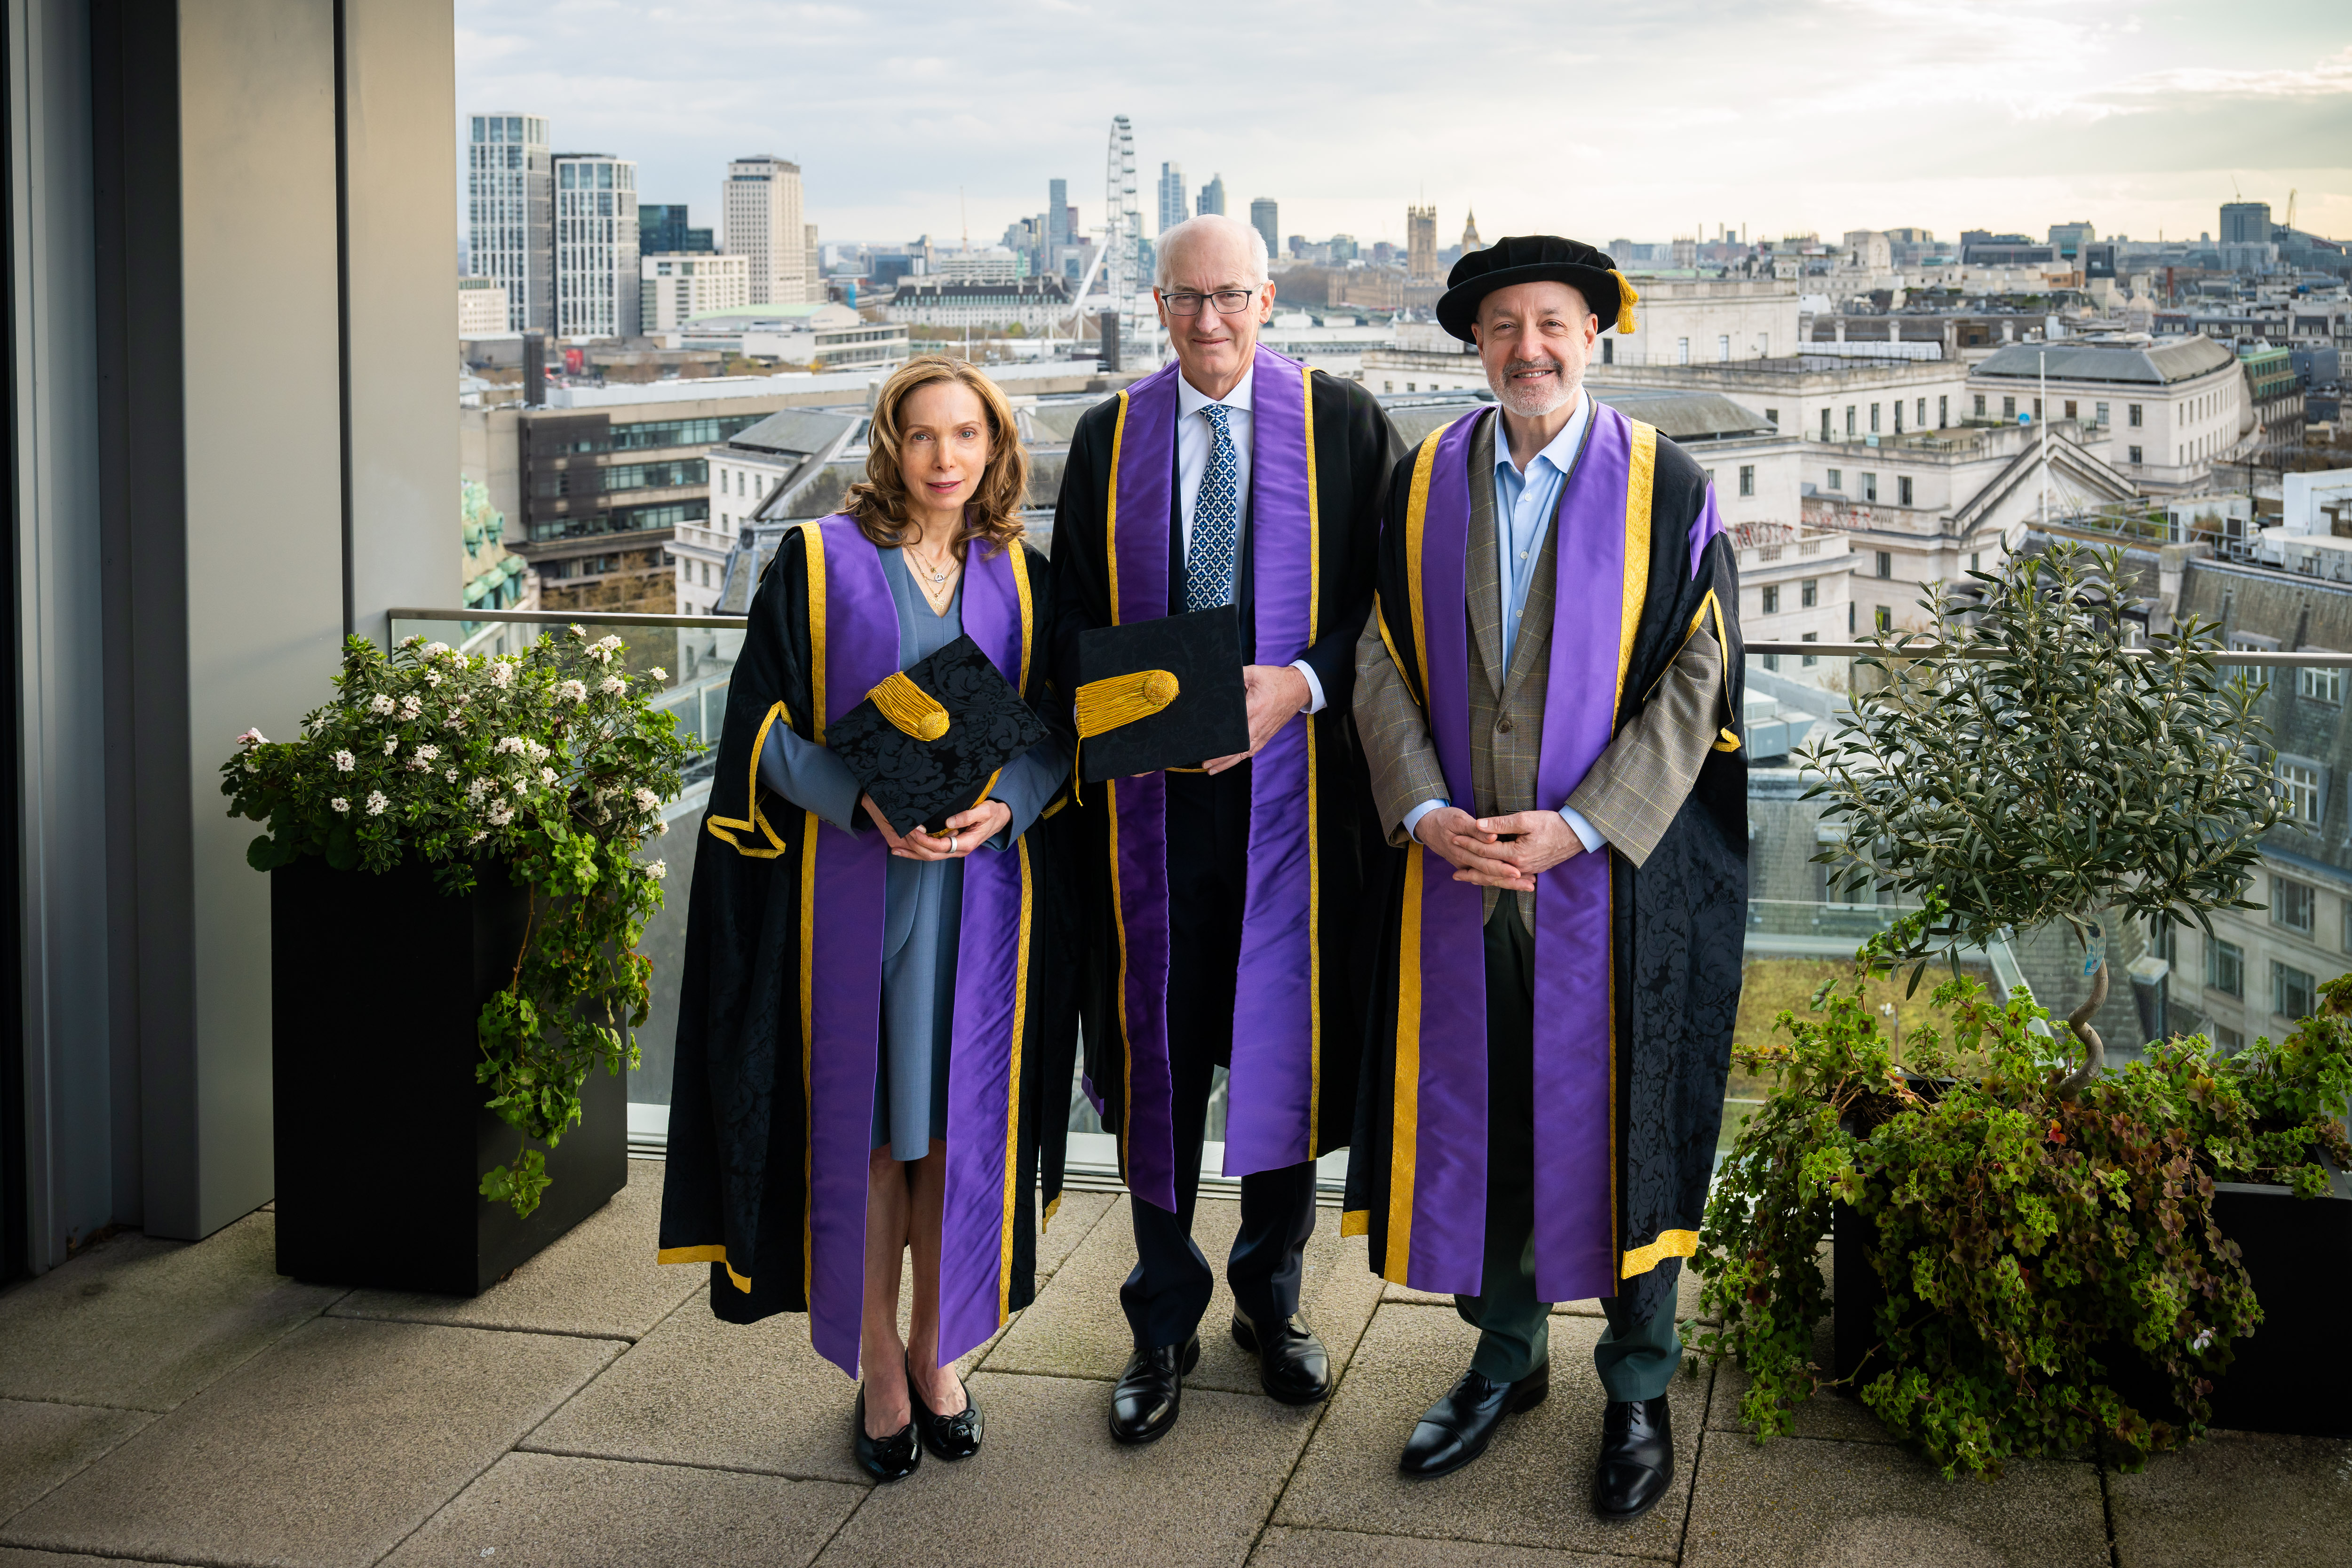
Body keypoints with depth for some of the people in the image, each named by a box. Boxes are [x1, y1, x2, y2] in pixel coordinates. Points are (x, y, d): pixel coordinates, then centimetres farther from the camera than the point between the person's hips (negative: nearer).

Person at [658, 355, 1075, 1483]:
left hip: (982, 892, 2)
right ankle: (878, 1369, 18)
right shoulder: (819, 563, -1)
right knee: (863, 1124, 4)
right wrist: (868, 805, -18)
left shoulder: (1020, 579, 7)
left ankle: (936, 1352, 23)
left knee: (959, 1122, 7)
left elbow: (1058, 730, 7)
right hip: (851, 890, -2)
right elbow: (765, 730, -4)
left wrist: (1004, 807, -13)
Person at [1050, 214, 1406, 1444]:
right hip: (1151, 791, 1)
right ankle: (1164, 1324, 22)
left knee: (1287, 1049, 8)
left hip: (1293, 783, -1)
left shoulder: (1344, 427, 1)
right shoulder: (1109, 440, 7)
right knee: (1158, 1055, 7)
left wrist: (1302, 682, -16)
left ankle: (1270, 1296, 28)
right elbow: (1073, 618, 8)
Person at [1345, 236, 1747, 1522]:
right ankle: (1506, 1353, 31)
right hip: (1459, 870, 3)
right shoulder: (1422, 486, 4)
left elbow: (1694, 679, -8)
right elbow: (1382, 660, 4)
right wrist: (1427, 811, -11)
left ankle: (1639, 1388, 24)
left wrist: (1576, 824, -16)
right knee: (1476, 1111, 11)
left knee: (1618, 1121, 7)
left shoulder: (1665, 488, -4)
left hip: (1613, 872, -3)